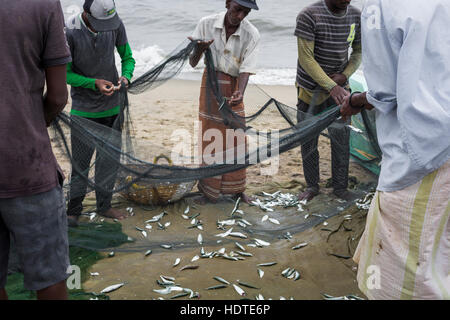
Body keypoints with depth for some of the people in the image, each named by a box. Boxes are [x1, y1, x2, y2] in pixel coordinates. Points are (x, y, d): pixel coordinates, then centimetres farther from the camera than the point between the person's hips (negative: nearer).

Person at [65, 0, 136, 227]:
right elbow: (66, 73, -9)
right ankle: (74, 210, 19)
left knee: (109, 158, 11)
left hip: (111, 106, 4)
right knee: (81, 162, 2)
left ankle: (104, 206, 26)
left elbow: (127, 57, 5)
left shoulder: (116, 24, -7)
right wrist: (94, 83, -22)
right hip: (83, 109, -3)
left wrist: (125, 76, -16)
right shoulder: (70, 33, -17)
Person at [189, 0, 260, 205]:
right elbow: (192, 63, -8)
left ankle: (236, 189, 20)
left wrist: (240, 93, -38)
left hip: (233, 88, 0)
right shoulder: (207, 24, -11)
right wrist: (199, 49, -31)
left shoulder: (251, 34, -13)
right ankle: (209, 190, 15)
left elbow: (246, 70, -19)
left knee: (236, 138, 4)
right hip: (210, 85, 0)